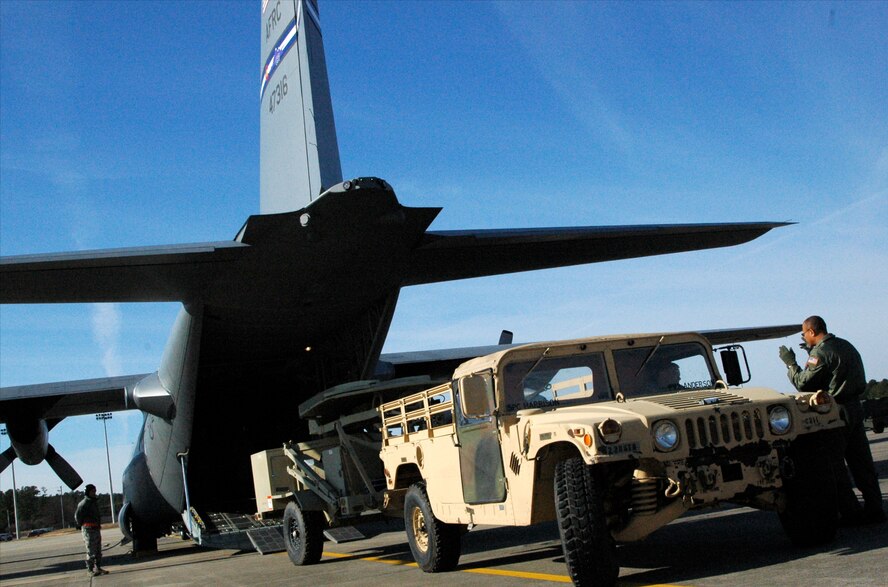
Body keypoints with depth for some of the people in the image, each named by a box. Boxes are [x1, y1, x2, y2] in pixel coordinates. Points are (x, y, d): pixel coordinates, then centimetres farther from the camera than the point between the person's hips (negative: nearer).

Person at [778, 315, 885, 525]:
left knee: (835, 467, 0)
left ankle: (851, 513, 2)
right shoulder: (846, 346, 13)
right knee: (861, 462, 12)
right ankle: (874, 510, 15)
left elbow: (803, 384, -14)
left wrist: (790, 363, 0)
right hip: (855, 408, 8)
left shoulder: (820, 353, -15)